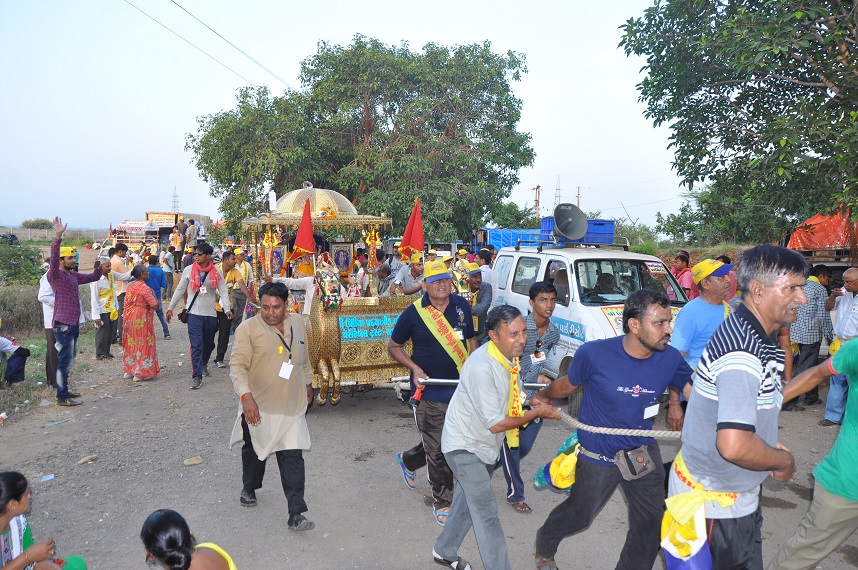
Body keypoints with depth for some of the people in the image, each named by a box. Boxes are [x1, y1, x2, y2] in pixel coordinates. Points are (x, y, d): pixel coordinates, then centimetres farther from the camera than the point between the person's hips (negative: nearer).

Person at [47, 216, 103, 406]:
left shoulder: (73, 276, 15)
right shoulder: (55, 275, -8)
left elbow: (93, 277, 24)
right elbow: (53, 259, -26)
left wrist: (98, 266, 4)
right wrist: (58, 237, -37)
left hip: (73, 323, 9)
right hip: (63, 324, -9)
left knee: (69, 359, 17)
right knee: (65, 360, -6)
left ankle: (64, 390, 29)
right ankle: (62, 397, -1)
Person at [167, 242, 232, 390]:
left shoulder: (216, 272, 1)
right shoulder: (189, 270, 0)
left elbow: (223, 291, -2)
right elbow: (180, 290, 7)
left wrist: (227, 309, -16)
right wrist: (170, 308, 6)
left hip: (210, 314, 2)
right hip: (194, 313, -2)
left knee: (209, 343, 16)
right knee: (196, 345, -9)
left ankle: (204, 364, 43)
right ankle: (196, 376, -8)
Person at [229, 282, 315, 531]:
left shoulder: (298, 323, 3)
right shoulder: (248, 328, -12)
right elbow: (238, 366, -18)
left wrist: (307, 385, 24)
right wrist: (246, 396, -31)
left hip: (291, 406, 2)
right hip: (258, 407, -2)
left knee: (293, 458, -3)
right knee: (254, 451, 19)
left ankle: (296, 514, 0)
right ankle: (249, 489, 48)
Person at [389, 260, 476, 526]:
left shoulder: (462, 306, 2)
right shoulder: (413, 313, -9)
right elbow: (394, 346, 2)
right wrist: (415, 369, -12)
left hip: (461, 389, 5)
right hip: (429, 392, -5)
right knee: (438, 452, 2)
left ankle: (408, 460, 46)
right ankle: (442, 501, 23)